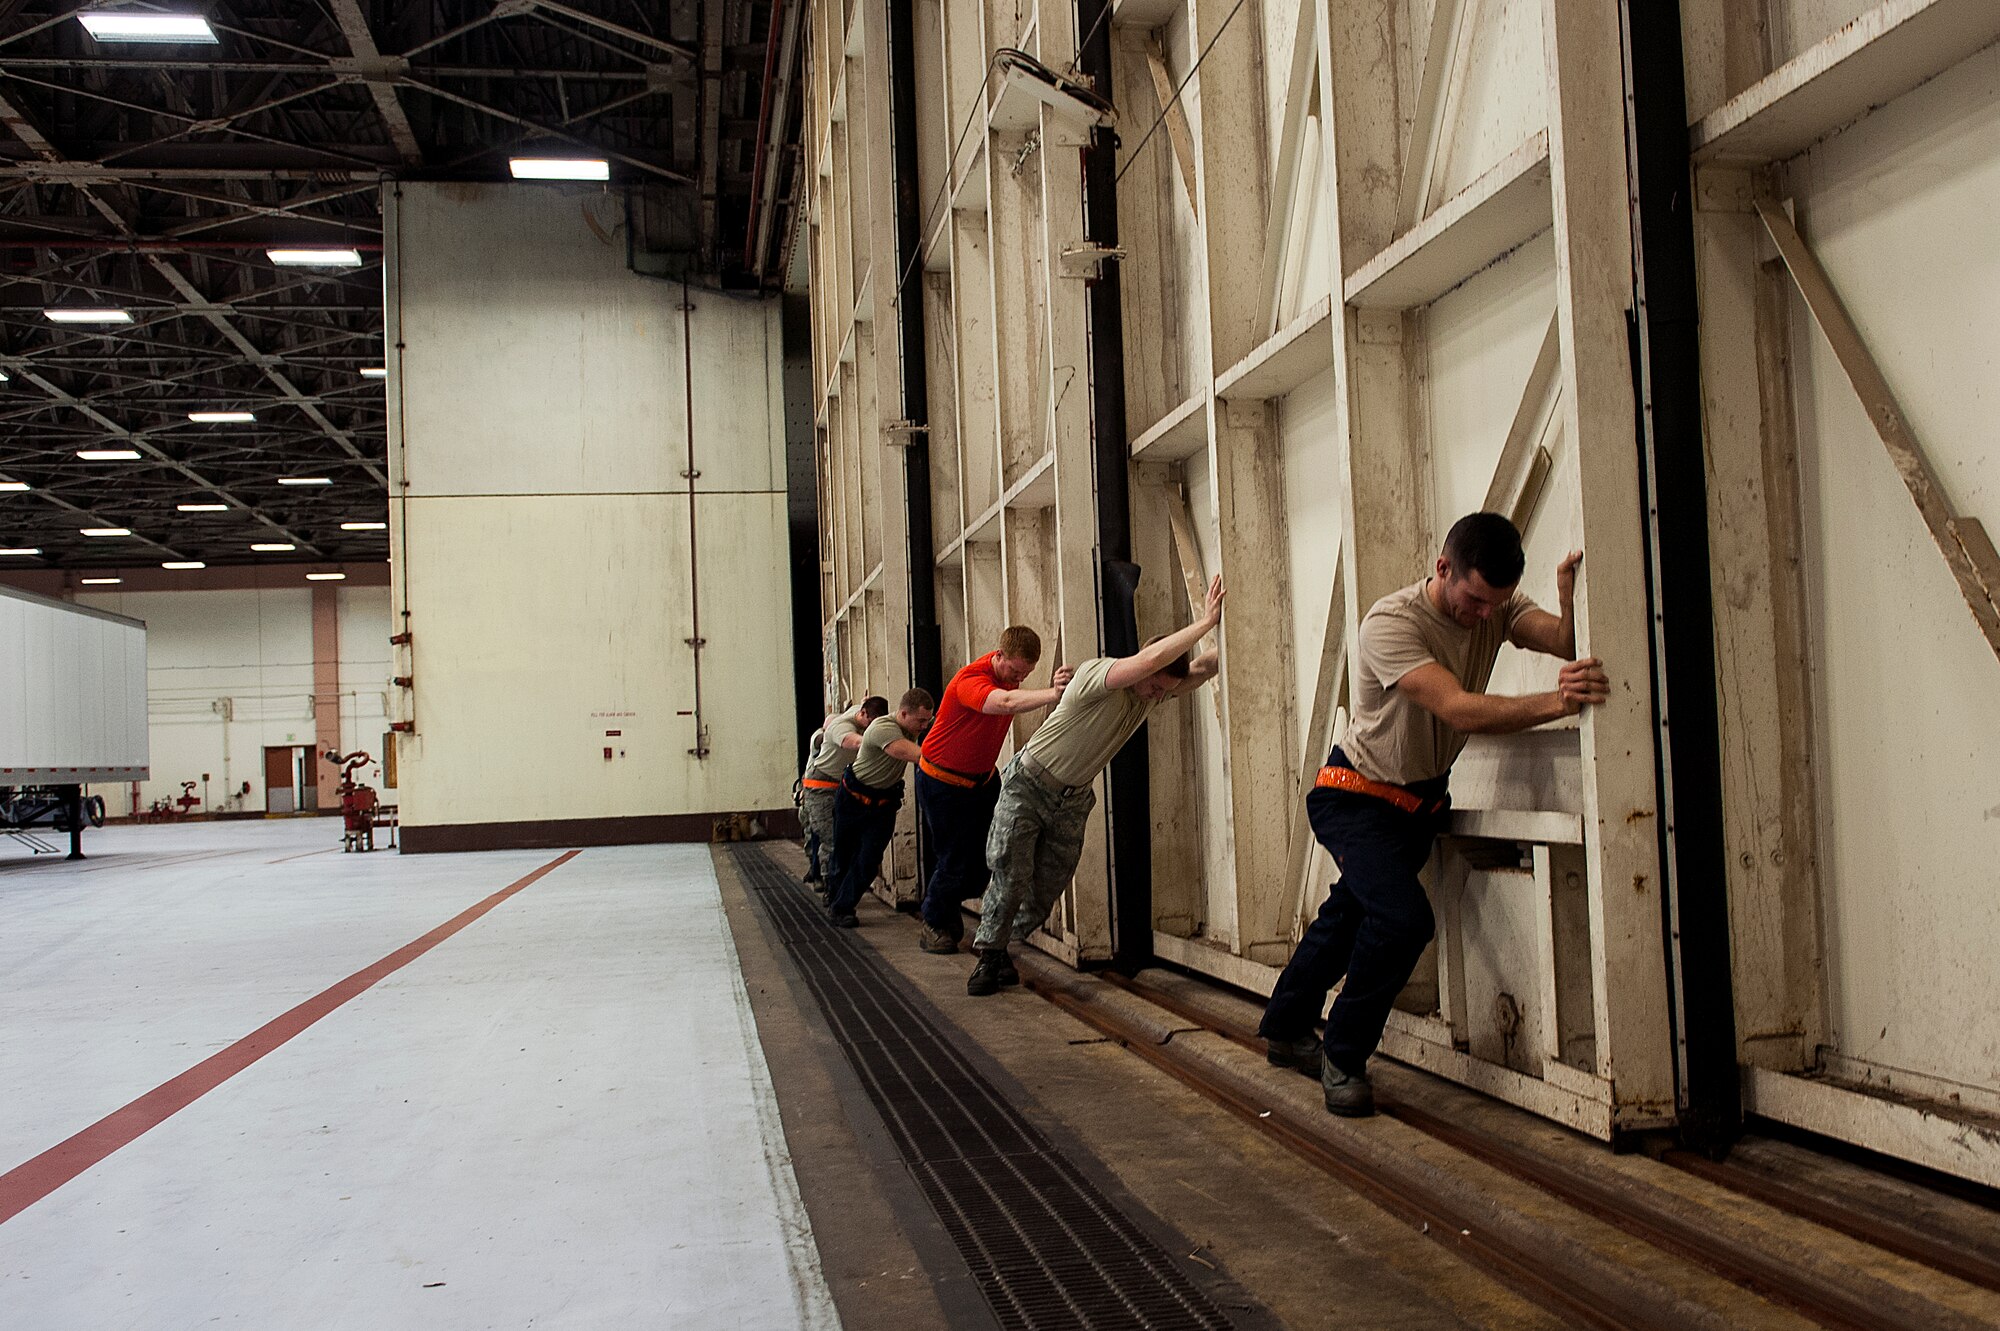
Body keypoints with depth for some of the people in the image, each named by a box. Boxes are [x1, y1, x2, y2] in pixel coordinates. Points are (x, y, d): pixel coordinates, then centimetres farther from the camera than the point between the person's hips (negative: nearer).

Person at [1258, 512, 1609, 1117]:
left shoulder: (1497, 606, -10)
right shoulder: (1391, 622, -30)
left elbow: (1569, 644, -27)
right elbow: (1457, 708, -42)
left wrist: (1572, 598, -48)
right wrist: (1557, 703, -53)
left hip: (1424, 796, 7)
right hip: (1357, 797, -7)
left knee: (1351, 912, 20)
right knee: (1402, 917, -25)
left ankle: (1284, 1030, 40)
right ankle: (1343, 1057, -5)